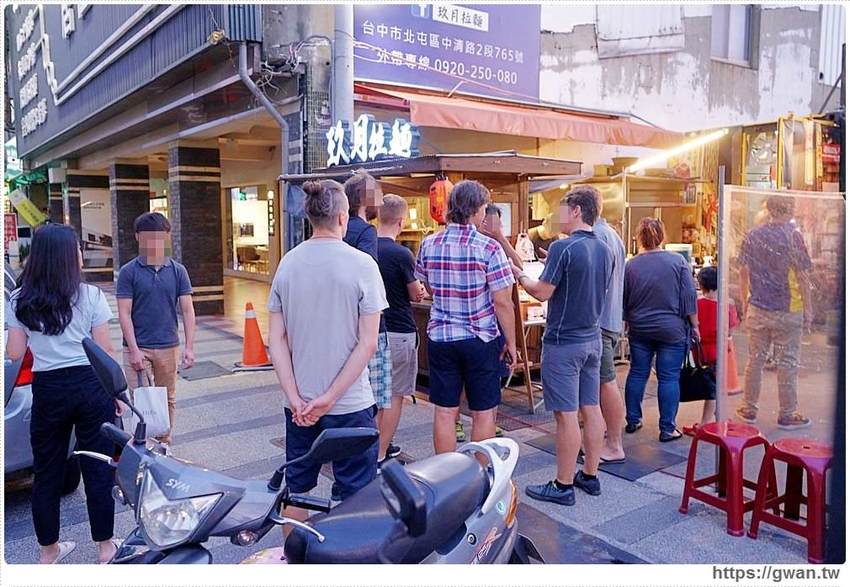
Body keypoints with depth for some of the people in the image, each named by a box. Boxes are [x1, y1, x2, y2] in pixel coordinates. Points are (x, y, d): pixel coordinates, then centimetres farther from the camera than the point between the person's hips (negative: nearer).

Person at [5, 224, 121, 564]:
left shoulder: (20, 301, 1)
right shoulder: (90, 295, -6)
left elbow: (14, 353, 3)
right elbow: (104, 351, -5)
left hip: (47, 390, 2)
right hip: (89, 386, -2)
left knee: (46, 471, 15)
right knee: (97, 467, 8)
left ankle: (48, 550, 28)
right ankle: (104, 546, 19)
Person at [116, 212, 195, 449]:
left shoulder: (177, 271, 3)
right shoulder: (129, 272, -2)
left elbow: (187, 310, 2)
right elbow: (124, 314, -5)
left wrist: (189, 347, -5)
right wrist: (134, 349, -12)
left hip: (169, 347, 2)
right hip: (138, 348, -2)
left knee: (168, 400, 12)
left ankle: (164, 444, 27)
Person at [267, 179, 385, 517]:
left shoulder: (287, 263, 2)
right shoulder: (361, 264, -11)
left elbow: (276, 339, 0)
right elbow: (367, 342, -14)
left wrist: (294, 398, -2)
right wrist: (330, 398, -11)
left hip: (298, 404, 5)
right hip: (350, 405, -4)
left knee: (296, 491, 19)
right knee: (356, 498, 9)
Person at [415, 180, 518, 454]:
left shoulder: (429, 244, 0)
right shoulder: (488, 248, -14)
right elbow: (502, 302, -13)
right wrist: (511, 342, -3)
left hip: (440, 337, 4)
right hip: (481, 339, -3)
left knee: (444, 412, 10)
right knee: (484, 413, 10)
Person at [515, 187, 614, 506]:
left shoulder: (563, 247, -17)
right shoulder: (605, 250, 8)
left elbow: (542, 292, -15)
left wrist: (520, 276, 3)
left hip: (563, 342, -8)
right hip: (593, 338, 8)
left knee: (566, 414, -2)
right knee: (591, 408, 13)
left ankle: (563, 486, 8)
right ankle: (590, 476, 25)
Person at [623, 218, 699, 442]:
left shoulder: (630, 265, -3)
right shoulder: (678, 261, -7)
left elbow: (623, 300, 4)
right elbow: (689, 297, -7)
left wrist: (628, 322, 18)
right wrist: (694, 325, 1)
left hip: (639, 329, 2)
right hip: (672, 330, -2)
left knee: (637, 373, 13)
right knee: (669, 377, 3)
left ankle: (633, 420, 21)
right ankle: (667, 429, 6)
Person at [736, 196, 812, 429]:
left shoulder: (752, 236, 2)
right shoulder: (793, 236, -11)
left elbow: (744, 274, 7)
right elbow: (802, 277, -11)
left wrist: (745, 304, 17)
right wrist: (808, 309, -3)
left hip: (757, 310, 4)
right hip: (788, 311, -4)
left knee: (755, 360, 12)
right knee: (787, 363, 5)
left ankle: (749, 409, 21)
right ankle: (788, 414, 14)